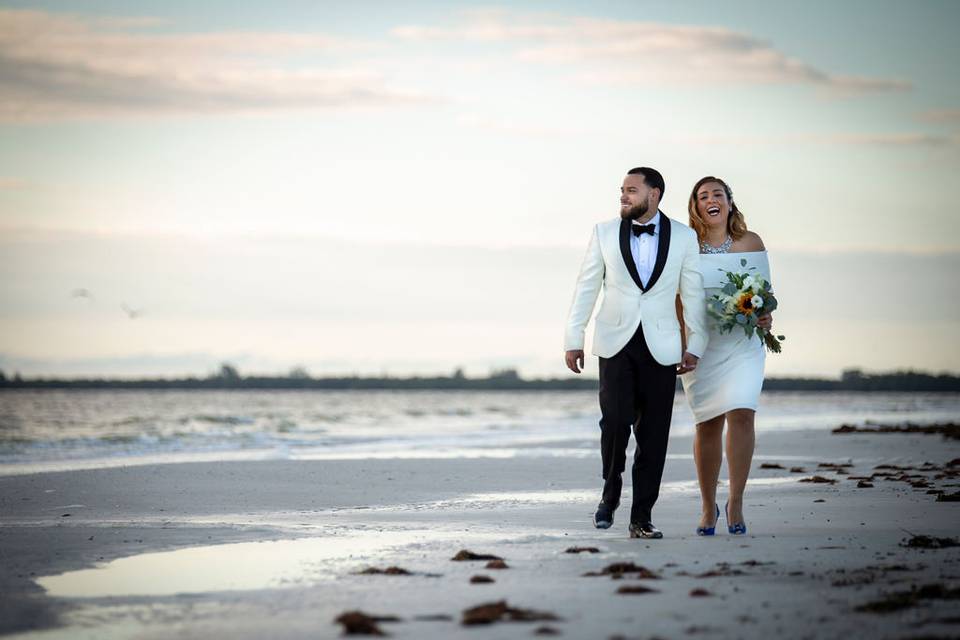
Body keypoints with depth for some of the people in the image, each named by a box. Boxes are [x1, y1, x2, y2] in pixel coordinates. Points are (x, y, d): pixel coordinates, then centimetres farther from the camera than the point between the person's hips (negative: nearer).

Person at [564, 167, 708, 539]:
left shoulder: (683, 237, 4)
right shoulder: (605, 233, 5)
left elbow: (694, 294, 7)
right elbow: (586, 288, 8)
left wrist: (694, 345, 2)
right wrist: (573, 340, 4)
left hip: (660, 347, 0)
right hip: (616, 343, 0)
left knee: (653, 434, 0)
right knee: (616, 420, -15)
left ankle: (642, 518, 6)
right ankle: (610, 492, 9)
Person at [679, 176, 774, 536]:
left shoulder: (750, 243, 5)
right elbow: (677, 300, 5)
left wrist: (765, 317, -10)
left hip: (743, 342, 0)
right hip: (701, 343, 0)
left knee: (741, 414, -18)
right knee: (708, 424, 0)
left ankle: (736, 503, -6)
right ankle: (708, 508, 16)